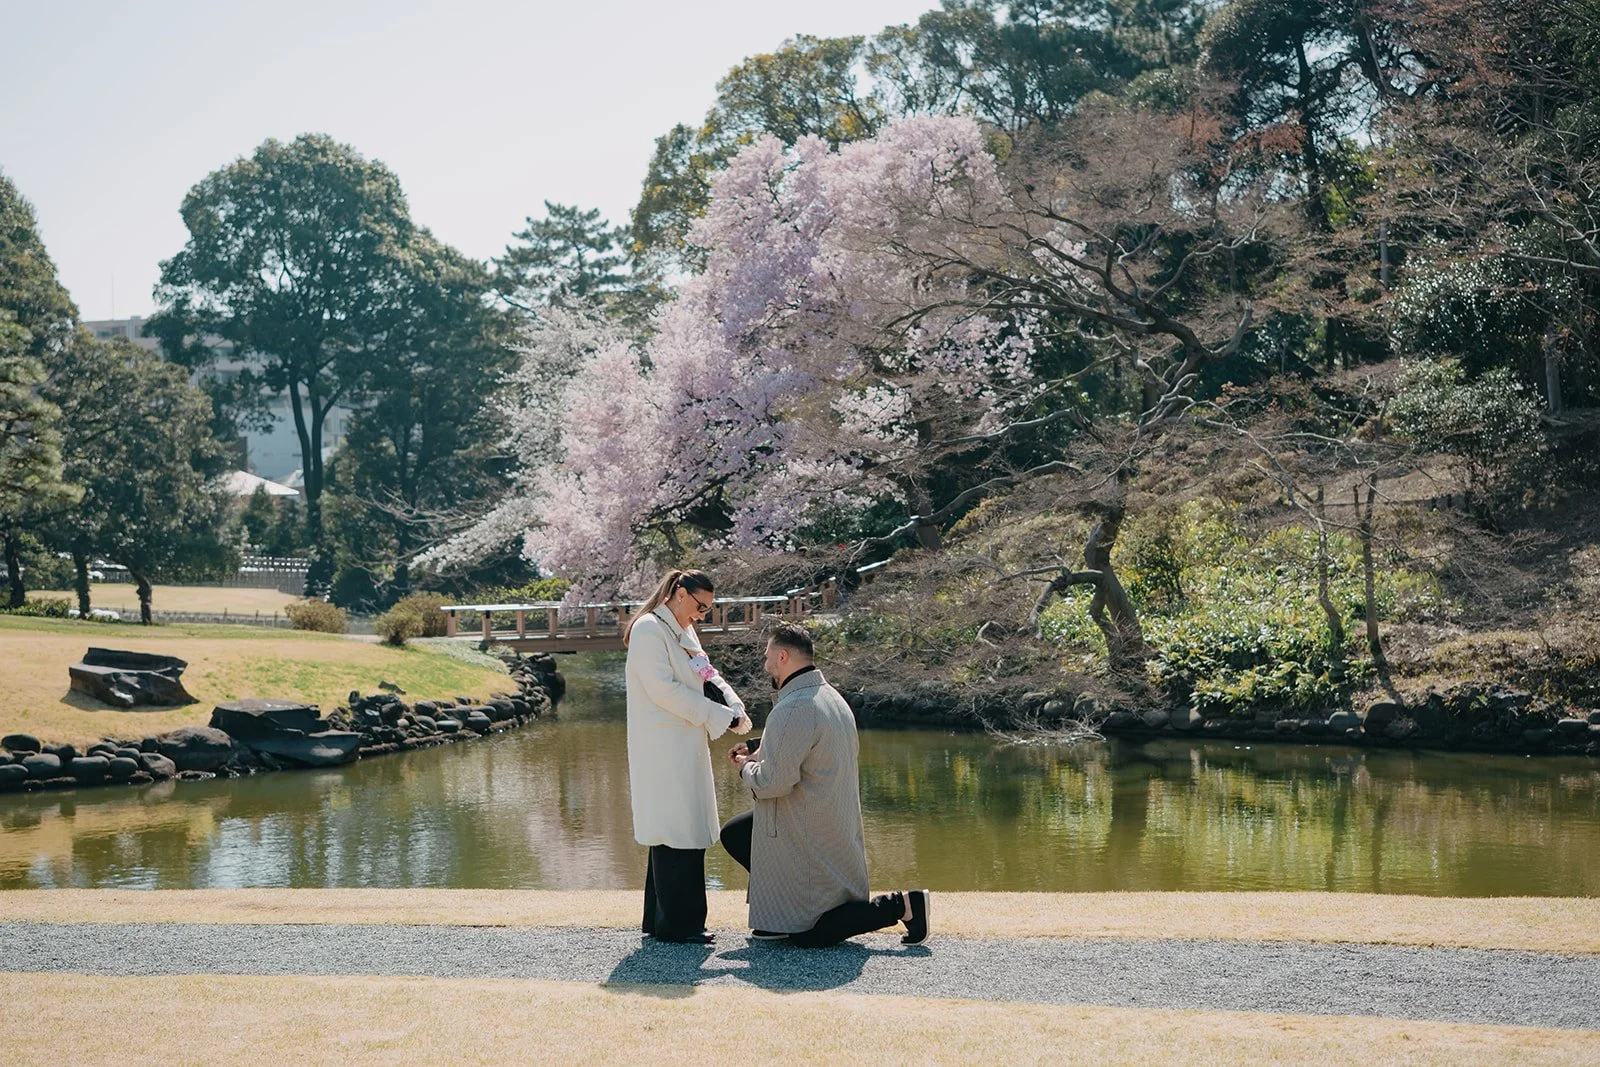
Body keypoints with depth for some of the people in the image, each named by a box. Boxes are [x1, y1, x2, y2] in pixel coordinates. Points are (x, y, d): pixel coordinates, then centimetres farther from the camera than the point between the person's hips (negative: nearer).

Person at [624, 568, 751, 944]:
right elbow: (664, 690, -19)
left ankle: (659, 920, 20)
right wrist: (723, 717, -16)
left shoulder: (683, 632, 18)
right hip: (663, 752, -10)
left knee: (685, 835, 12)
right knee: (675, 833, -8)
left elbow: (708, 675, 17)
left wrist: (735, 705, -4)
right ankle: (675, 925, -3)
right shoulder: (649, 630, -12)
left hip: (686, 749, 10)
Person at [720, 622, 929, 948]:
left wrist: (746, 767, -5)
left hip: (810, 839, -10)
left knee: (809, 935, 0)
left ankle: (902, 905, -6)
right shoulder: (831, 696, 7)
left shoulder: (792, 710, -24)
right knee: (733, 834, 19)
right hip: (836, 822, 10)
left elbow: (774, 782, -27)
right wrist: (758, 755, 12)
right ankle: (785, 913, 18)